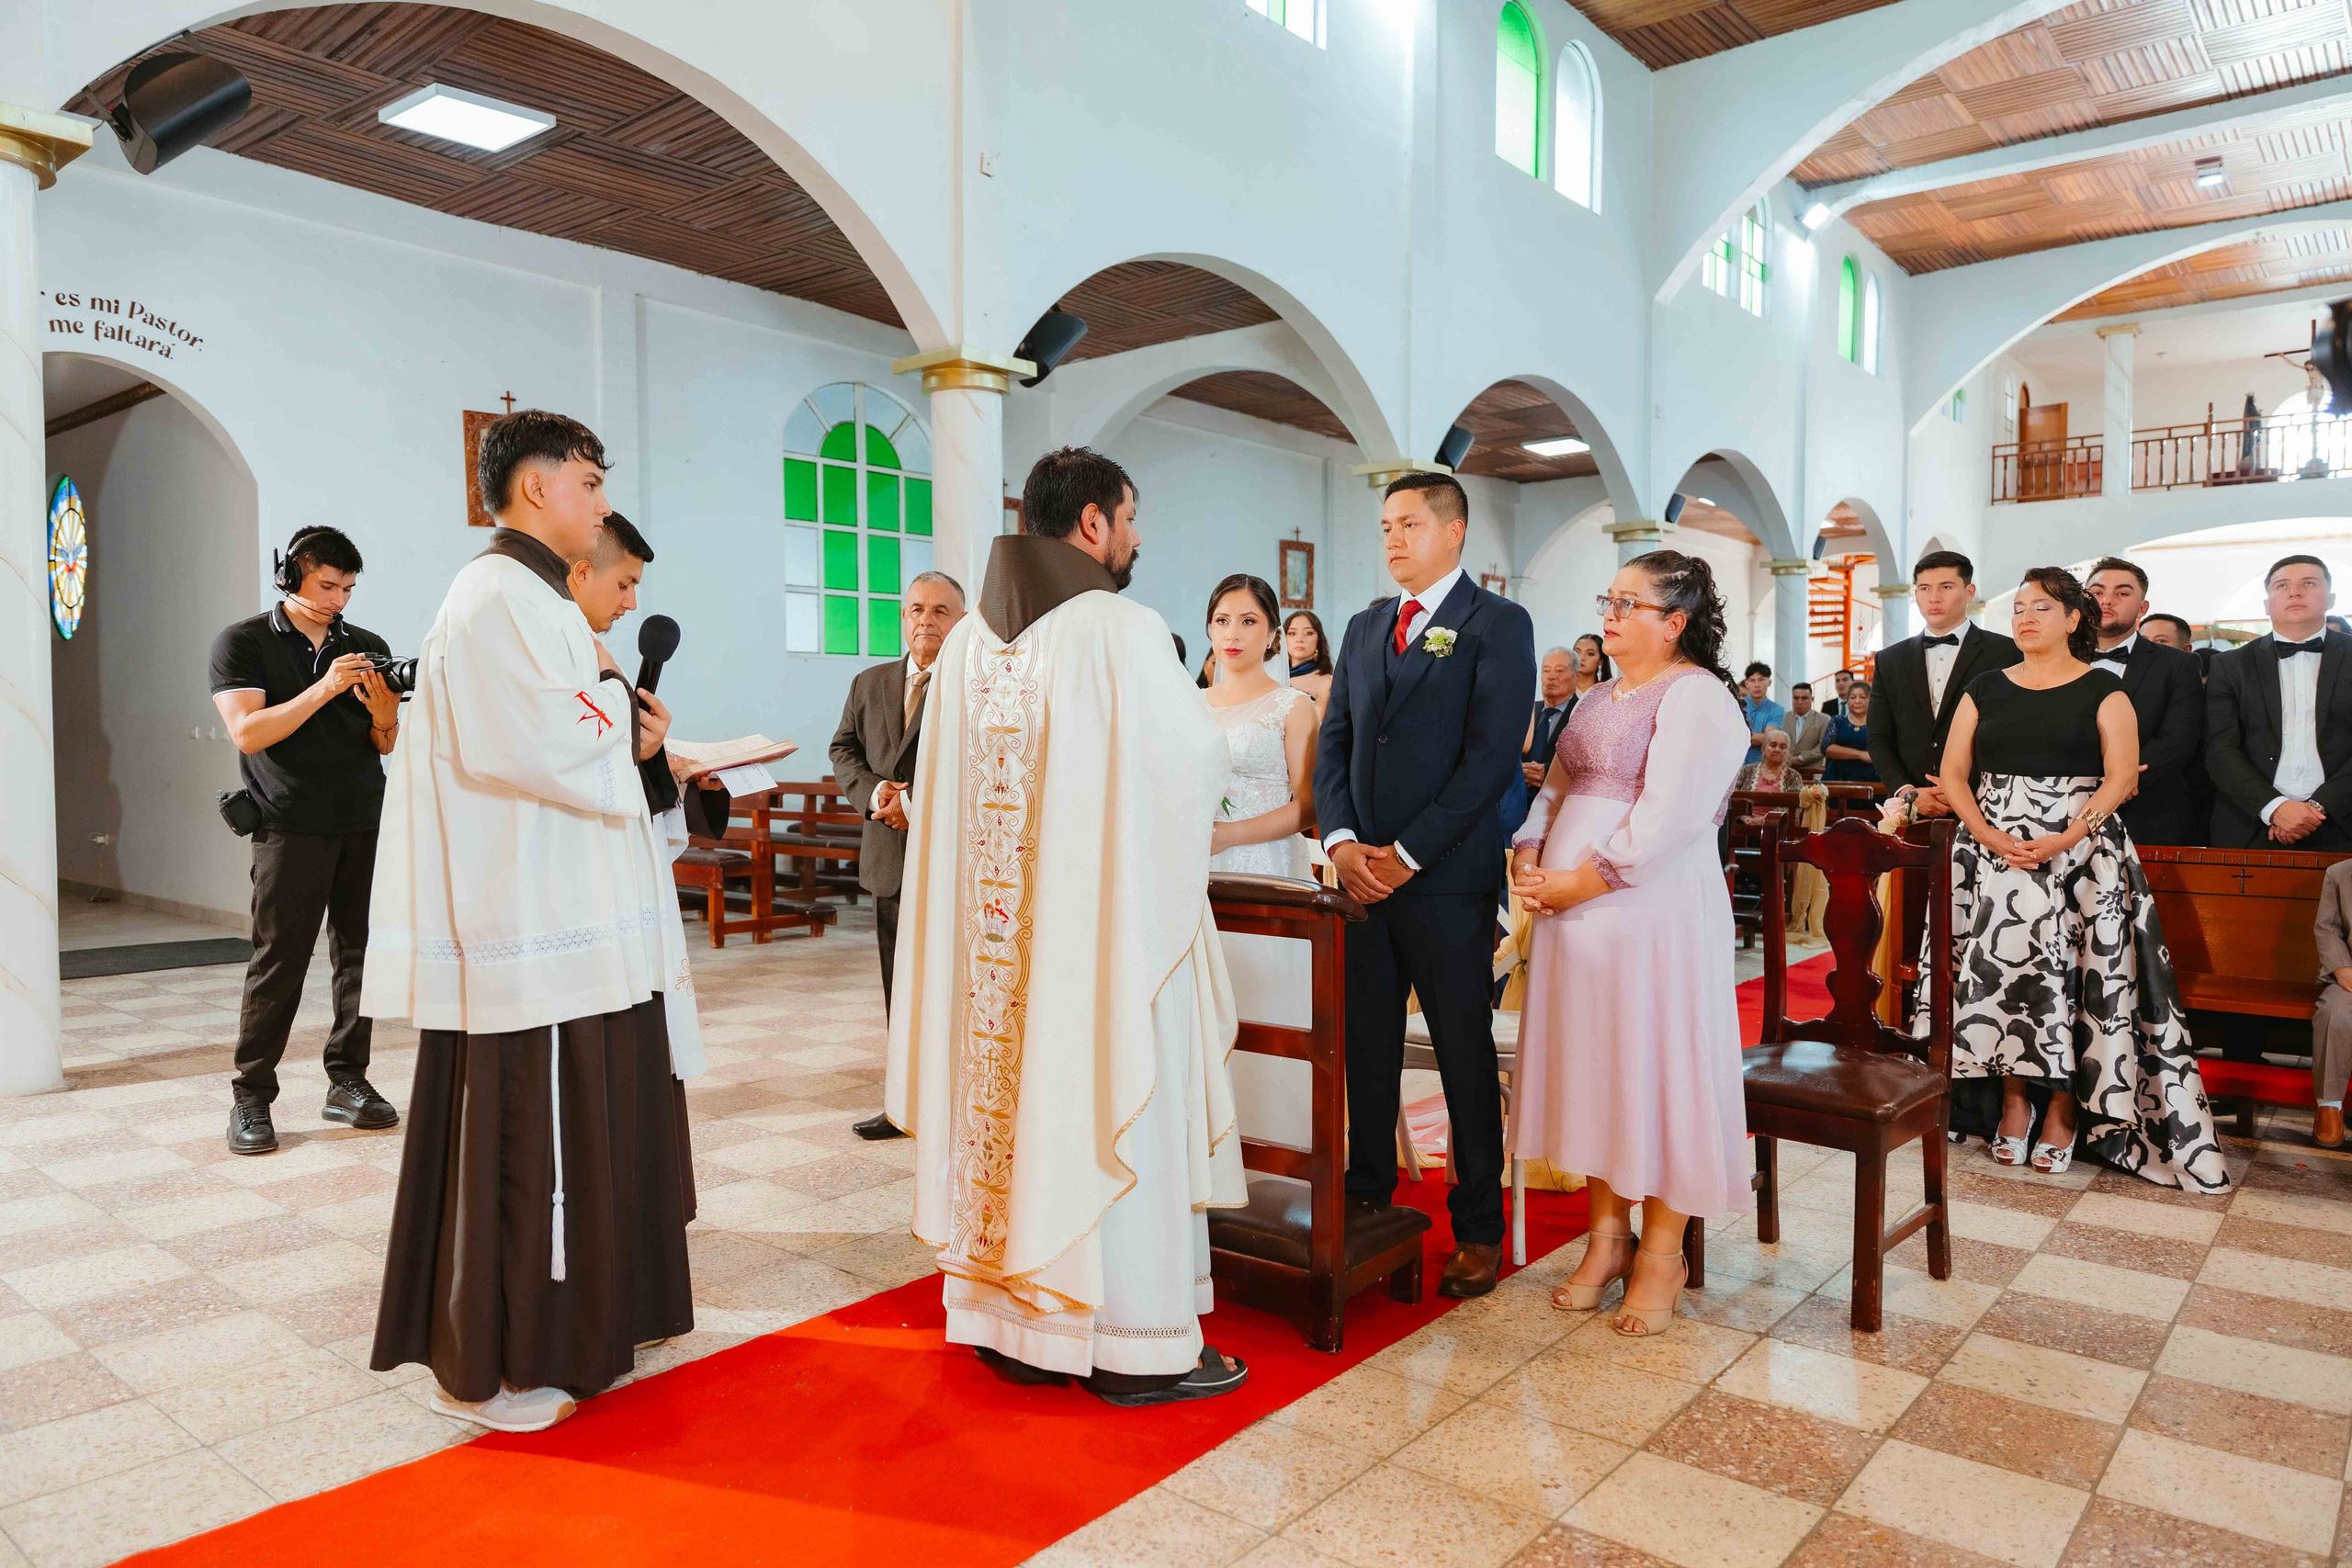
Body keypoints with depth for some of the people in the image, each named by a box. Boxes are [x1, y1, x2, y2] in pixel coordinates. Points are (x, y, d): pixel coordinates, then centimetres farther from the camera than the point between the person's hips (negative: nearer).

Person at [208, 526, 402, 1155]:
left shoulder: (368, 648, 12)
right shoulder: (243, 643, 2)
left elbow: (385, 747, 11)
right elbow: (248, 732, -10)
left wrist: (384, 717, -11)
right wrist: (326, 688, -18)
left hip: (366, 822, 4)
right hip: (291, 825, -3)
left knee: (360, 953, 3)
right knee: (278, 959, -4)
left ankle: (347, 1082, 12)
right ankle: (251, 1097, 6)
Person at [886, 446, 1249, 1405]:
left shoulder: (970, 639, 6)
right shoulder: (1123, 629, -14)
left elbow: (949, 790, 10)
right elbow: (1196, 759, -10)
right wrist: (1218, 733, 14)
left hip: (997, 930, 7)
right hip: (1107, 921, -6)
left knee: (1015, 1095, 14)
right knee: (1111, 1108, 3)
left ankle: (1012, 1320, 26)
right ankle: (1131, 1343, 15)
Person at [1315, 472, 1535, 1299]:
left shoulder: (1498, 624, -3)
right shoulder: (1365, 626, 16)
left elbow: (1493, 754, -12)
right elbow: (1334, 739, 12)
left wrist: (1408, 853, -14)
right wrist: (1341, 840, -5)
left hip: (1447, 876, -5)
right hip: (1362, 871, 5)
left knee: (1465, 1055, 5)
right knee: (1366, 1049, 11)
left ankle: (1478, 1229, 18)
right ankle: (1367, 1200, 26)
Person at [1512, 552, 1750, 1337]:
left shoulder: (1697, 696, -9)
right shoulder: (1599, 699, 18)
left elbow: (1667, 818, -18)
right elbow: (1555, 793, 18)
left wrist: (1577, 884, -16)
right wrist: (1527, 861, 0)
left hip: (1654, 915, -8)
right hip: (1574, 915, 8)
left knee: (1655, 1069, 1)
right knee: (1592, 1067, 12)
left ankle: (1660, 1255, 15)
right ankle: (1607, 1235, 25)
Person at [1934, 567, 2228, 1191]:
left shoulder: (2102, 689, 4)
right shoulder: (1985, 689, 11)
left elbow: (2122, 775, -5)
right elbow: (1953, 772, 5)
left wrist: (2064, 839, -17)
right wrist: (1992, 838, -10)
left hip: (2081, 852, -2)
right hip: (1995, 851, 2)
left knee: (2076, 970, -6)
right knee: (2001, 963, -3)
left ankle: (2066, 1104, 4)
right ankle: (2014, 1098, 7)